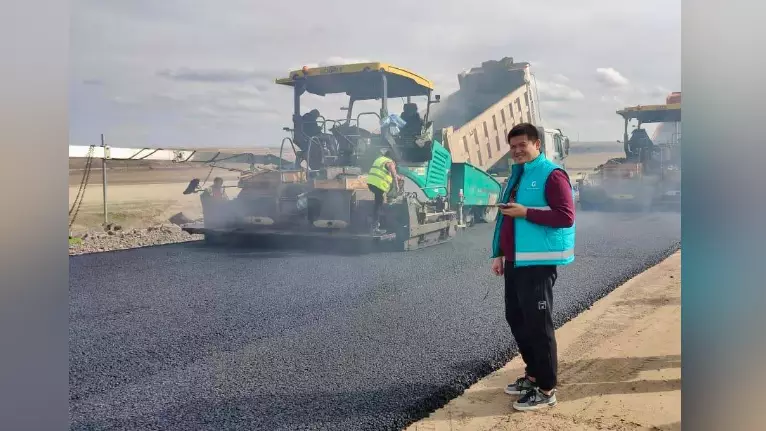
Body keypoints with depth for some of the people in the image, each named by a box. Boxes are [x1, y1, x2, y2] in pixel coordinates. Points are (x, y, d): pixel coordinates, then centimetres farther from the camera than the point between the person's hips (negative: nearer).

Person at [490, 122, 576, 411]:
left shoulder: (551, 174, -10)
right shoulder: (516, 176, 17)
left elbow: (566, 216, -19)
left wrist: (526, 212, -20)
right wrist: (499, 254, 17)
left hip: (538, 263, -9)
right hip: (515, 261, 9)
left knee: (538, 324, -4)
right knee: (516, 319, 15)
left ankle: (546, 389, 7)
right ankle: (533, 374, 30)